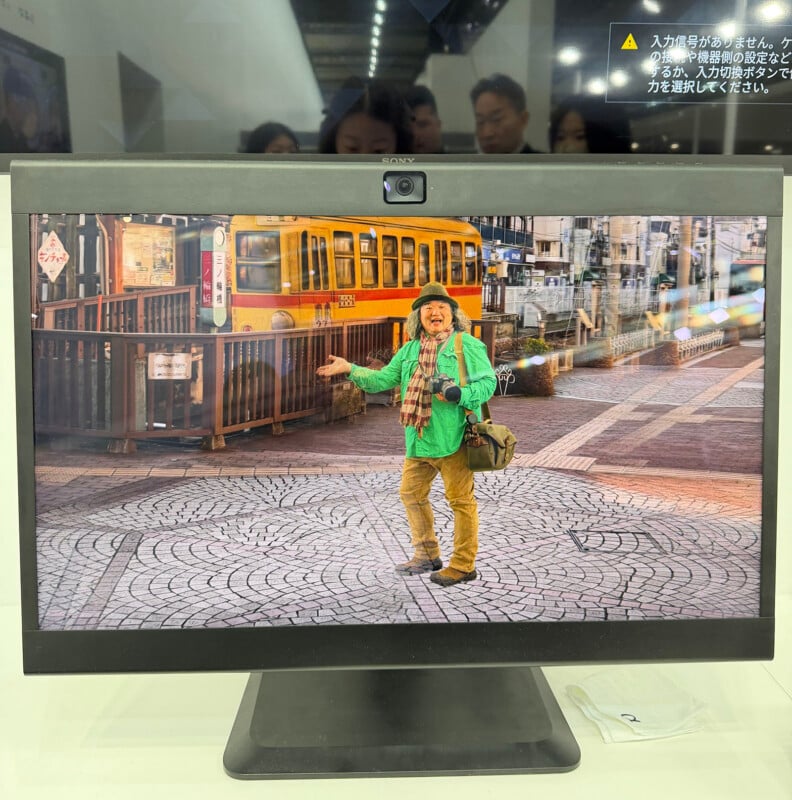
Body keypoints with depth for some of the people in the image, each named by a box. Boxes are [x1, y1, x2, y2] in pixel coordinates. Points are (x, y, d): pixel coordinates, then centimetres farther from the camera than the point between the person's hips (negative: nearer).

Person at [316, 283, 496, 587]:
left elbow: (488, 382, -7)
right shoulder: (409, 350, 15)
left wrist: (460, 394, -23)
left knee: (461, 500, 1)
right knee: (411, 493, 15)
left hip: (454, 438, -7)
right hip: (419, 439, 7)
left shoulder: (468, 345, -3)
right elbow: (383, 379, 13)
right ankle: (427, 555, 31)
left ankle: (464, 564, 13)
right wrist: (350, 369, 3)